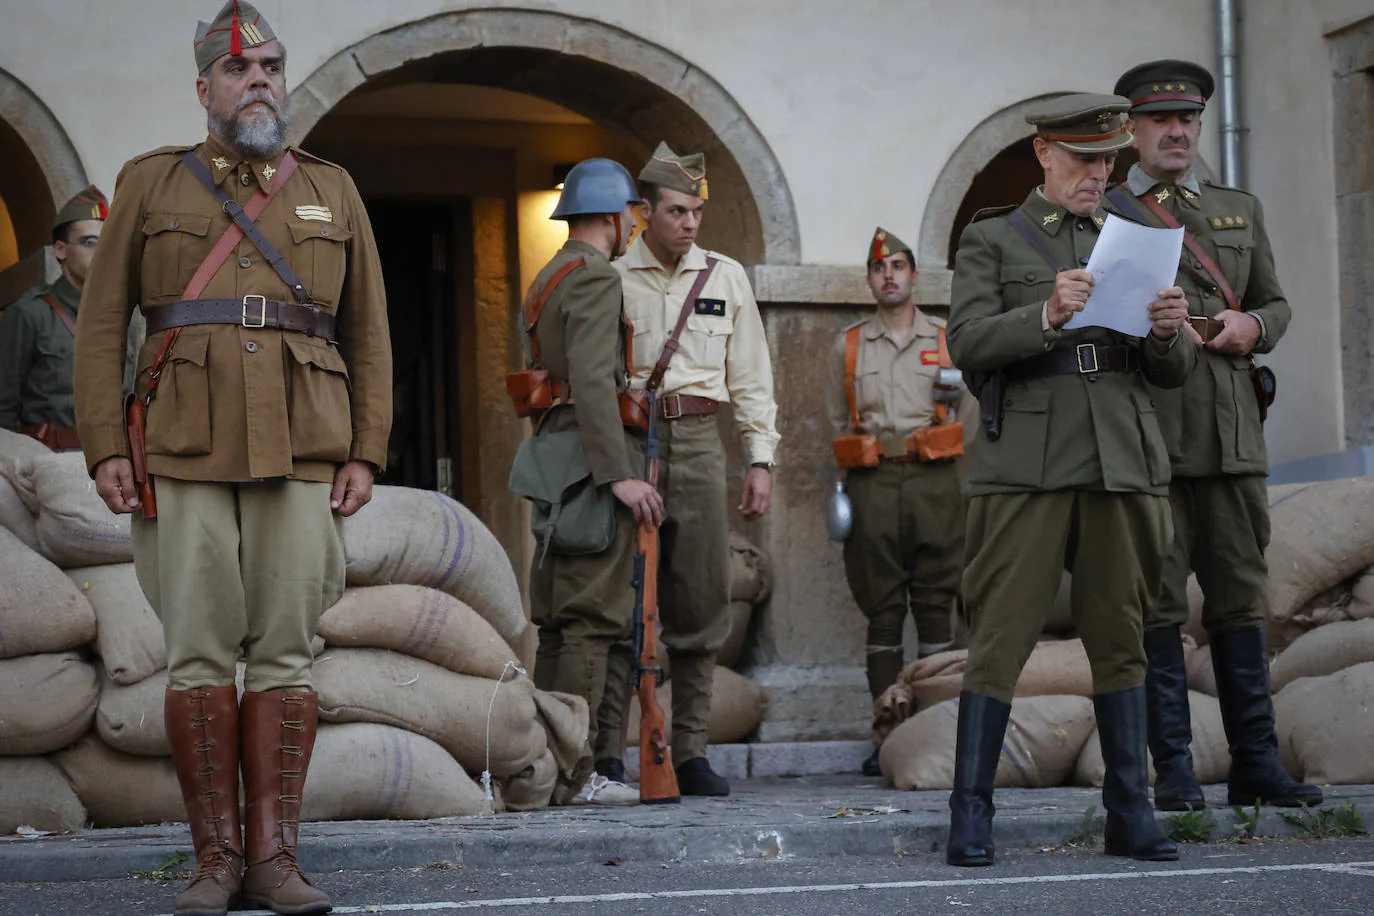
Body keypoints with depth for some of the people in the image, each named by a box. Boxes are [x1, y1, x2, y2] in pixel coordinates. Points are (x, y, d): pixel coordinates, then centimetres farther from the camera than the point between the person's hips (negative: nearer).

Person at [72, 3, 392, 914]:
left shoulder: (332, 191, 13)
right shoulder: (151, 184, 8)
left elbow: (368, 337, 13)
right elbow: (101, 324, 7)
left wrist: (366, 456, 3)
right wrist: (106, 449, -3)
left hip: (302, 454, 1)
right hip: (185, 454, -1)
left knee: (285, 653, -1)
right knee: (199, 653, -2)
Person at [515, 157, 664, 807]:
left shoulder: (546, 281, 21)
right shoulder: (595, 278, -10)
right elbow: (592, 381, -21)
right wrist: (619, 476, -26)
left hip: (556, 450, 10)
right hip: (593, 458, -10)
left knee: (559, 619, 11)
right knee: (593, 617, -10)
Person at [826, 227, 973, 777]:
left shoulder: (947, 341, 12)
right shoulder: (847, 346, 14)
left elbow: (967, 420, 15)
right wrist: (862, 460, 10)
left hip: (934, 479, 0)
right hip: (872, 484, 1)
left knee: (934, 603, -3)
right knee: (881, 607, -2)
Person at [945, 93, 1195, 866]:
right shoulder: (992, 239, 10)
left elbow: (1173, 372, 17)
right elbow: (967, 344, -4)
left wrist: (1170, 334, -7)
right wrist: (1047, 317, -20)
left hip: (1123, 459, 3)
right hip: (1028, 462, -3)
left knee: (1120, 638, 4)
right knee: (1001, 637, -7)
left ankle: (1131, 815, 8)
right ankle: (971, 817, -4)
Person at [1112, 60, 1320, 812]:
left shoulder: (1240, 209, 20)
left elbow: (1276, 305, 21)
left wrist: (1250, 327, -2)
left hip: (1232, 435, 4)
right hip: (1143, 435, -4)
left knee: (1240, 598, 3)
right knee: (1157, 603, -4)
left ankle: (1257, 767, 6)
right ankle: (1174, 772, -1)